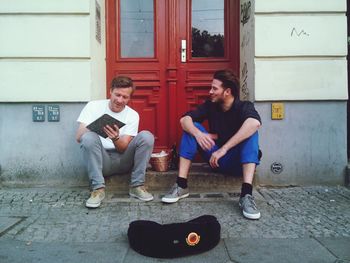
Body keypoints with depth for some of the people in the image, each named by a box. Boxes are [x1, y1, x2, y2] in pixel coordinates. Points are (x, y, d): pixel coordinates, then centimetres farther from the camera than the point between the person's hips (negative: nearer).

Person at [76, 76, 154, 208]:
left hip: (123, 161, 1)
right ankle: (98, 188, -24)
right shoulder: (93, 106, -3)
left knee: (146, 136, -20)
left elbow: (123, 148, -8)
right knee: (89, 137, -30)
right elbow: (79, 137, -11)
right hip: (101, 160, -1)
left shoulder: (132, 115, -1)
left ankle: (137, 186, -15)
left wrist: (115, 139, -32)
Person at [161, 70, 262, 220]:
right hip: (216, 159, 4)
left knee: (251, 132, -29)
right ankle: (181, 186, -18)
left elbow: (254, 123, -37)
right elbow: (184, 119, -11)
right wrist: (198, 134, -33)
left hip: (238, 161, -3)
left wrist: (224, 148, -40)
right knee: (192, 128, -12)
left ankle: (246, 194, -40)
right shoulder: (210, 105, 0)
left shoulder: (244, 107, -13)